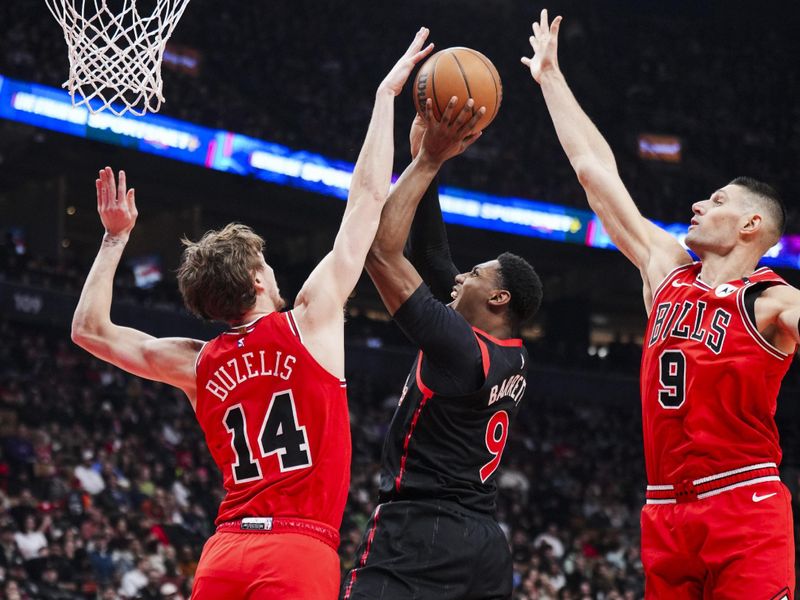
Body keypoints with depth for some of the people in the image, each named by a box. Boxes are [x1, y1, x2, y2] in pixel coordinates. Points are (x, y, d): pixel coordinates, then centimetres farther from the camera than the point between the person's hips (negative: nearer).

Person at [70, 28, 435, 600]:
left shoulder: (197, 365, 11)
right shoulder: (311, 321, 2)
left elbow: (89, 328, 24)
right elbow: (368, 198, 6)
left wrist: (116, 238, 28)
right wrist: (386, 95, 13)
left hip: (224, 552, 5)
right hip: (299, 551, -5)